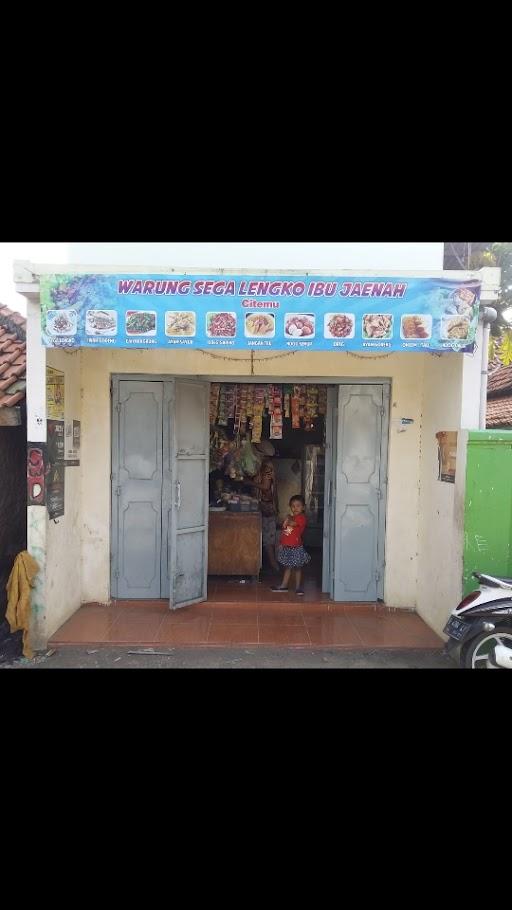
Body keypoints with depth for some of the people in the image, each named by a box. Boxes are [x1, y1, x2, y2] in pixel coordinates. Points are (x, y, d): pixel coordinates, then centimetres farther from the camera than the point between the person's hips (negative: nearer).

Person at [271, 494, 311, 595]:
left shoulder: (301, 517, -11)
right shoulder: (290, 517, 13)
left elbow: (291, 523, -24)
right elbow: (283, 531, 15)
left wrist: (288, 518, -3)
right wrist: (281, 543, 10)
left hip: (296, 547, -7)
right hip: (286, 547, 7)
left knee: (297, 567, 4)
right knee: (287, 567, 15)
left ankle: (298, 587, 15)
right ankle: (284, 586, 22)